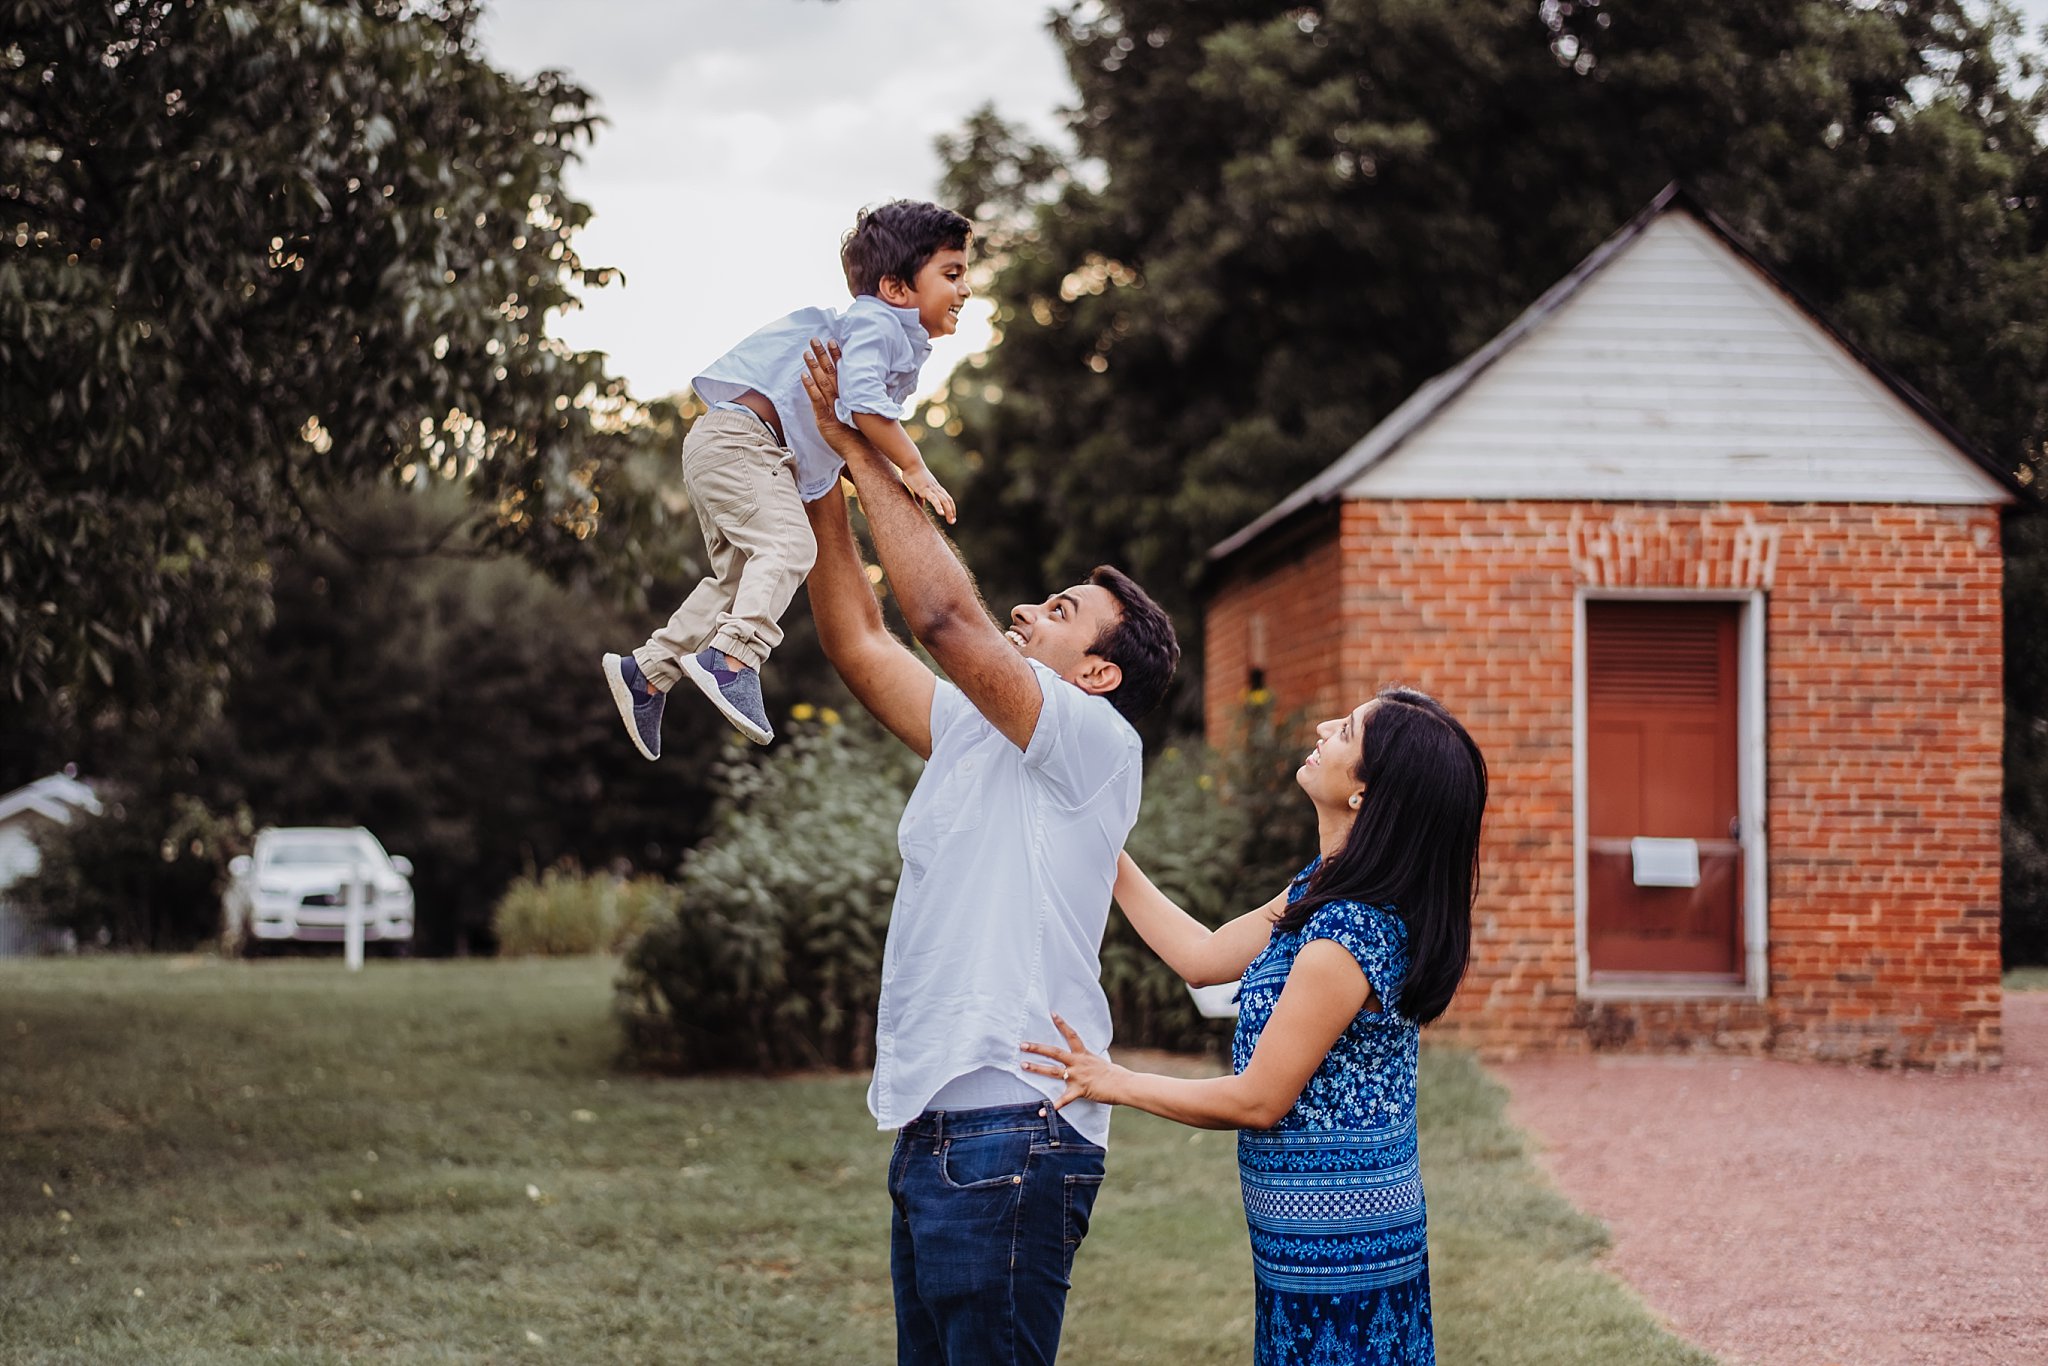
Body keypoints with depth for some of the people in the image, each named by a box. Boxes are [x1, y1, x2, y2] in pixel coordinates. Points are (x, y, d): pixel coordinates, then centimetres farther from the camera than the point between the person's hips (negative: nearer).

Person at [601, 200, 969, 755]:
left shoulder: (902, 346, 19)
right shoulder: (874, 326, -14)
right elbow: (862, 403, -29)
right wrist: (915, 468, -25)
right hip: (737, 438, -11)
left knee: (737, 577, 14)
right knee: (787, 543, -27)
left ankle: (647, 670, 20)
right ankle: (732, 655, -40)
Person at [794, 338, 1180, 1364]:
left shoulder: (1096, 743, -6)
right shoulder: (975, 735, 19)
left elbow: (944, 614, -16)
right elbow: (859, 643, 20)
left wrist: (862, 451, -9)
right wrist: (822, 496, 12)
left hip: (1012, 1129, -9)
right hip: (934, 1125, 9)